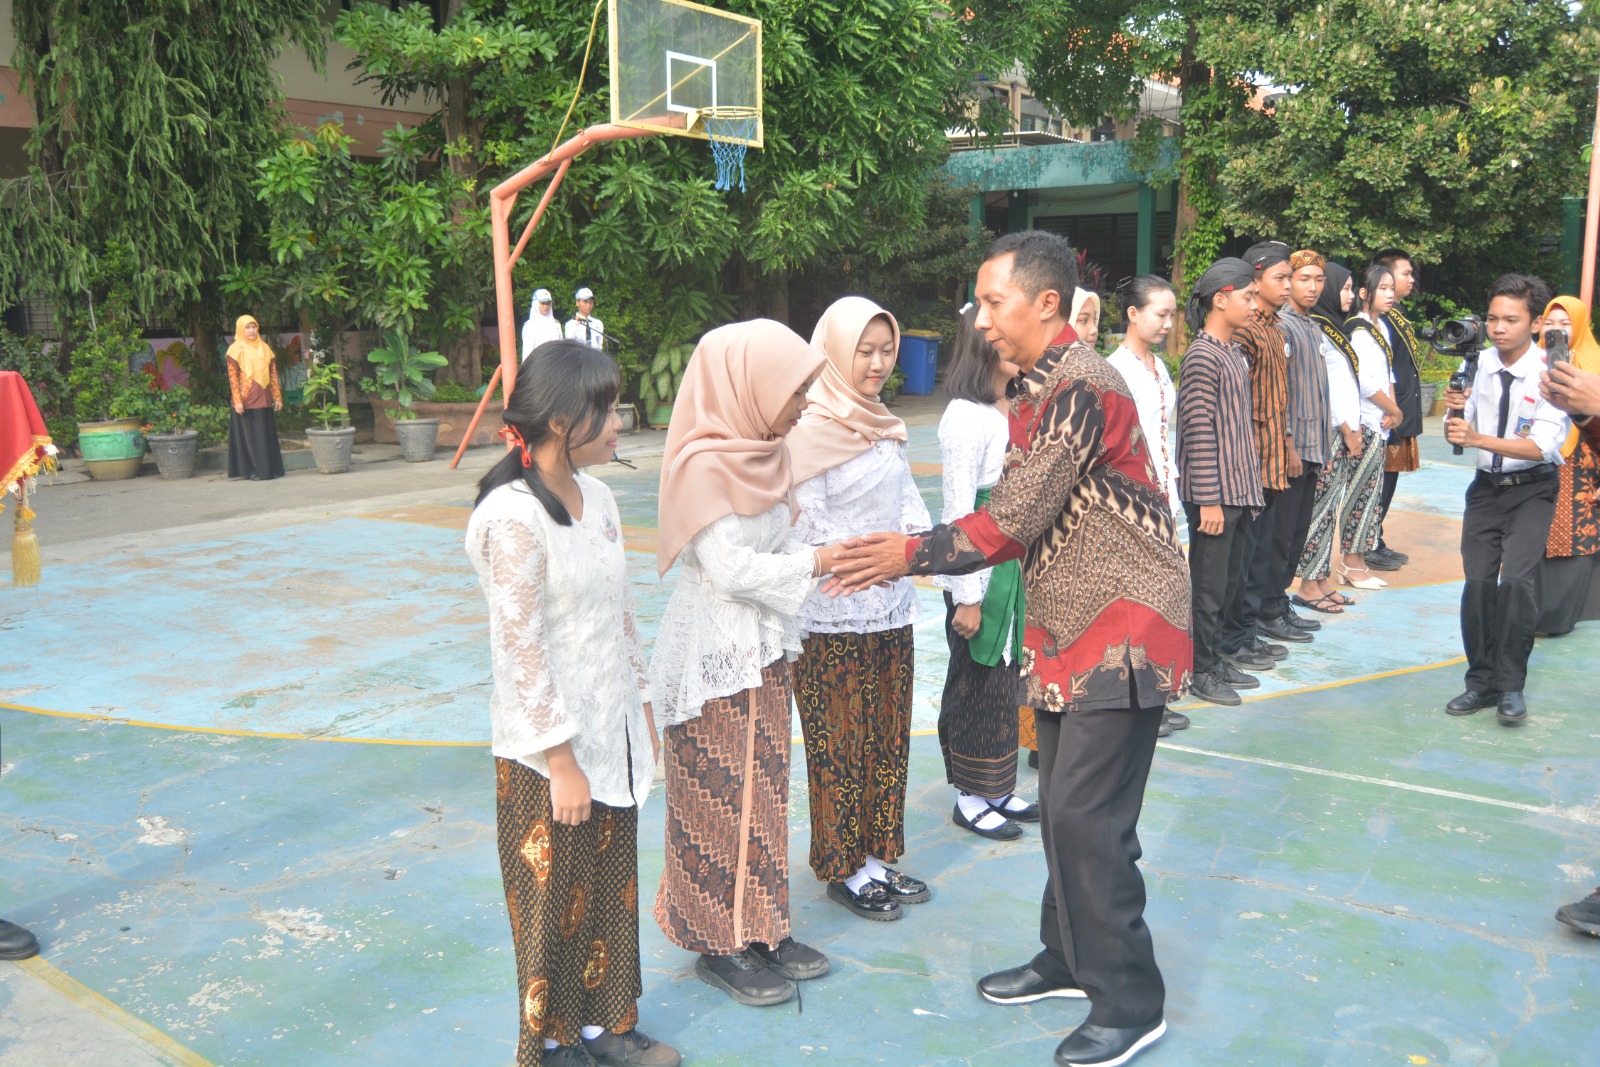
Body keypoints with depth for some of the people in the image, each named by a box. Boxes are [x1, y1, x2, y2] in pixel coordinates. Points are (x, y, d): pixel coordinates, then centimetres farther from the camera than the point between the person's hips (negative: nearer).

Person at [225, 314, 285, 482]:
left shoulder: (264, 348, 12)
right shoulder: (236, 350, -1)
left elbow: (273, 374, 13)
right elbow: (233, 377, -6)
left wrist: (278, 397, 8)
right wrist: (237, 400, -14)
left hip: (263, 400, 4)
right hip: (246, 401, -4)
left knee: (267, 435, 6)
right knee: (250, 435, -1)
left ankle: (270, 469, 12)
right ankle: (252, 471, 4)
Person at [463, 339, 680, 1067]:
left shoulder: (596, 497, 4)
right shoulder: (513, 516, -20)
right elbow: (519, 650, -21)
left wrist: (643, 708, 14)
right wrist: (561, 760, -18)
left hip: (611, 734, 7)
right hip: (549, 752, -7)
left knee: (612, 890, 18)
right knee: (554, 905, 10)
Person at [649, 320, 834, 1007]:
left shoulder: (755, 455, 6)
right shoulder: (704, 465, -21)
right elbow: (732, 568, -24)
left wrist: (831, 557, 1)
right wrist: (821, 561, -19)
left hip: (761, 652, 9)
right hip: (714, 659, -9)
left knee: (760, 794, 16)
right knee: (719, 802, 5)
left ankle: (761, 931, 29)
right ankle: (718, 944, 20)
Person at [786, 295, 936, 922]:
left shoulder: (883, 425, 11)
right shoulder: (811, 428, -13)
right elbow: (808, 528, -16)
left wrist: (922, 540, -4)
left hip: (890, 608, 8)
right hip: (834, 617, -7)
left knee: (887, 737, 14)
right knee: (841, 745, 4)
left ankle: (878, 858, 27)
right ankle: (844, 871, 18)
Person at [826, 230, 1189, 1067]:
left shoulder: (1081, 389, -20)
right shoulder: (1039, 389, 12)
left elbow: (1012, 523, -22)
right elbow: (1021, 520, 13)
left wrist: (910, 554, -13)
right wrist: (912, 556, 5)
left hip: (1122, 635, -10)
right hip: (1069, 632, 10)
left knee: (1087, 819, -7)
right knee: (1061, 808, 16)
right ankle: (1069, 959, 33)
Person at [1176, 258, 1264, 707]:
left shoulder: (1233, 353, 14)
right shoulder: (1202, 357, -15)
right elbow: (1198, 433, -19)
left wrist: (1248, 485, 18)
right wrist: (1208, 499, -20)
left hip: (1237, 488, 9)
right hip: (1213, 493, -9)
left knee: (1233, 576, 16)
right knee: (1209, 582, 1)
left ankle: (1215, 657, 29)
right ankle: (1201, 670, 13)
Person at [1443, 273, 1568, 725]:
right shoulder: (1481, 363, -3)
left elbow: (1542, 446, -25)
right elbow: (1459, 432, 4)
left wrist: (1479, 438, -36)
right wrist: (1455, 412, -19)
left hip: (1532, 489, -4)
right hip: (1486, 487, 4)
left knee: (1515, 579, -18)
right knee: (1478, 582, 0)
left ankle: (1511, 687, -4)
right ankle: (1481, 682, 14)